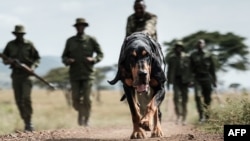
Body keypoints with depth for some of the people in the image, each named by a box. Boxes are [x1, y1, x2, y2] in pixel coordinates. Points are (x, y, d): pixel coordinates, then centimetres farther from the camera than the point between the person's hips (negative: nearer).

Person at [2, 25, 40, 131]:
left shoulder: (29, 45, 1)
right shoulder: (10, 45, 7)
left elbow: (37, 58, 7)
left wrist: (33, 66, -12)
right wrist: (10, 60, -10)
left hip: (27, 74, -3)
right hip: (16, 75, 3)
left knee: (26, 97, -17)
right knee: (19, 100, 2)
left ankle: (29, 122, -9)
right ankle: (26, 122, 13)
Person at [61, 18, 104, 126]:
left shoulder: (91, 40, 6)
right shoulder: (70, 41, 12)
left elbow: (100, 54, 10)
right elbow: (64, 56, 17)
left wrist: (93, 59, -10)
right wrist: (67, 61, -6)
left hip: (87, 74, -2)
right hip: (74, 74, 2)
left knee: (86, 99, -8)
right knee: (75, 99, -2)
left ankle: (86, 120, 5)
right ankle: (80, 113, 26)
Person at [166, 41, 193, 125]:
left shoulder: (186, 57, 3)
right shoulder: (171, 58, 8)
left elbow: (190, 70, 2)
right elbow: (169, 70, 12)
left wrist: (190, 80, -4)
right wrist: (168, 82, 9)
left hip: (184, 80, 0)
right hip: (175, 80, 0)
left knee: (184, 98, 1)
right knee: (176, 95, -18)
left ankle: (183, 118, 9)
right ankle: (178, 115, -8)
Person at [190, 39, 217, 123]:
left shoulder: (209, 55, 4)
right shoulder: (193, 56, 7)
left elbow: (212, 69, 8)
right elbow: (191, 68, 11)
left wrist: (214, 80, 7)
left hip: (207, 78, 0)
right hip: (197, 79, 0)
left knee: (207, 98, 6)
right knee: (198, 96, -17)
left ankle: (206, 115, 23)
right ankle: (201, 116, -18)